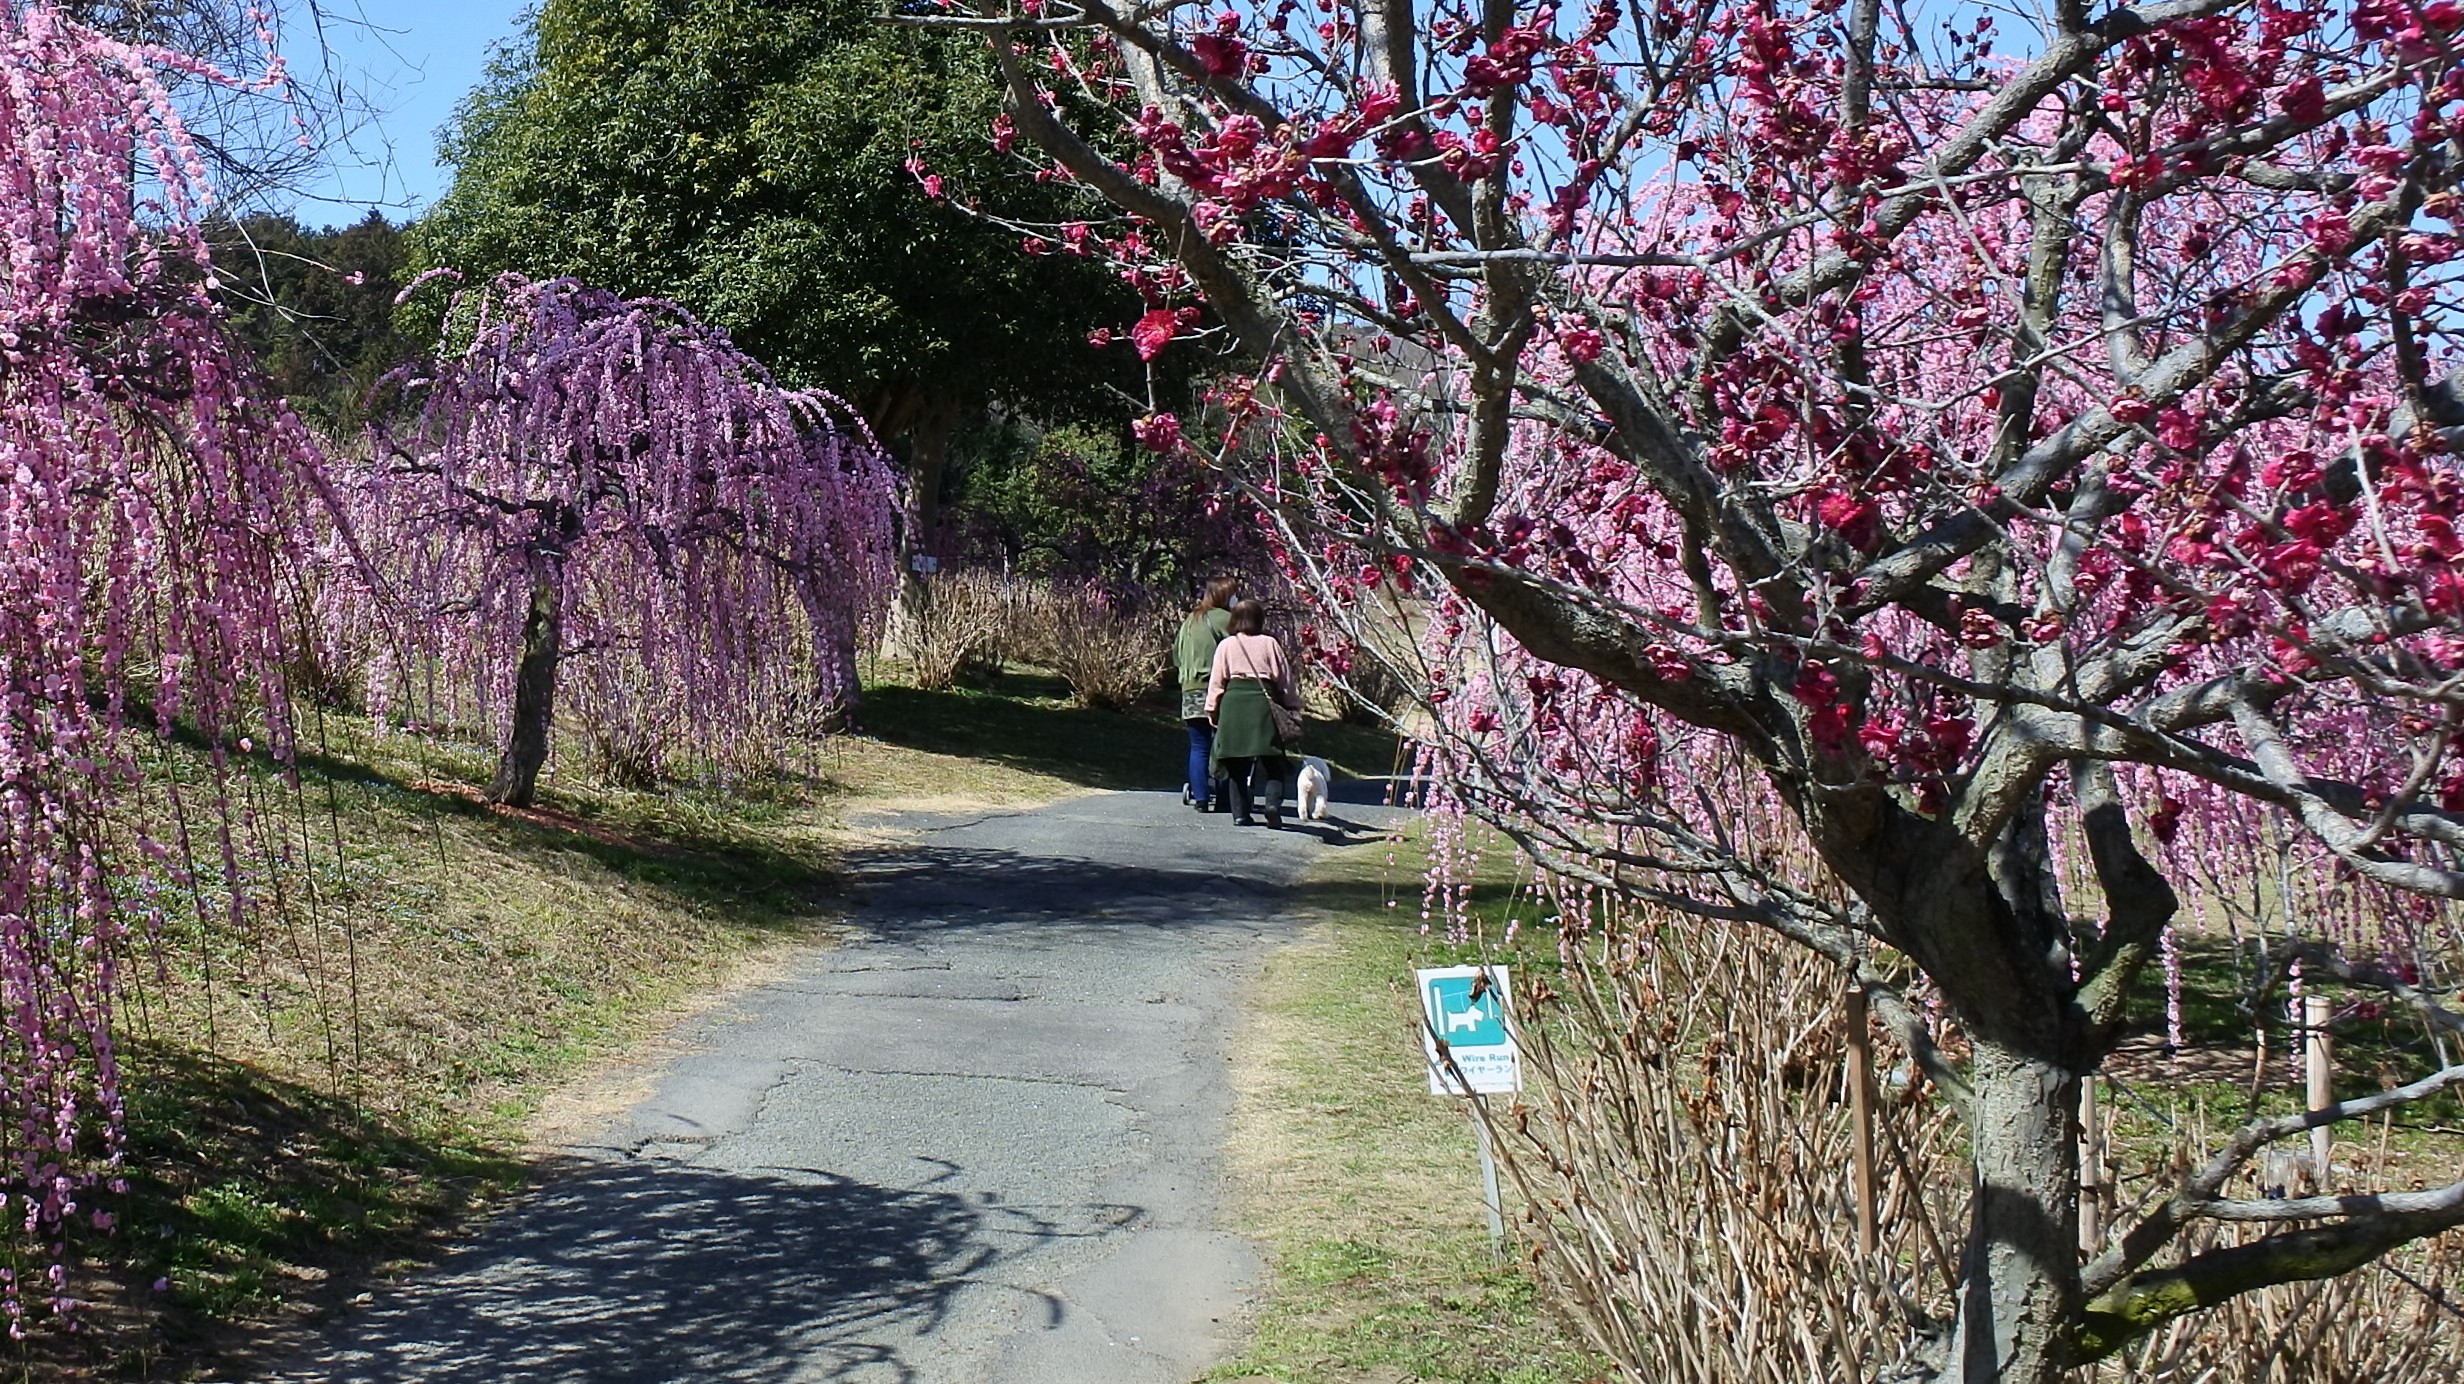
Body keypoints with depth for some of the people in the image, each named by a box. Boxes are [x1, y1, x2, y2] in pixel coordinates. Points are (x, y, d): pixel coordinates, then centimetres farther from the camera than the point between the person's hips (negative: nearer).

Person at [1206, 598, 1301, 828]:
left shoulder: (1226, 645, 10)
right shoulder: (1270, 643, 8)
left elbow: (1216, 681, 9)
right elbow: (1285, 678, 10)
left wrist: (1212, 709, 15)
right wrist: (1293, 706, 17)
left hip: (1234, 701, 1)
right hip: (1263, 699, -1)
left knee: (1236, 763, 7)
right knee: (1271, 759, 1)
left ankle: (1240, 813, 5)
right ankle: (1273, 801, -21)